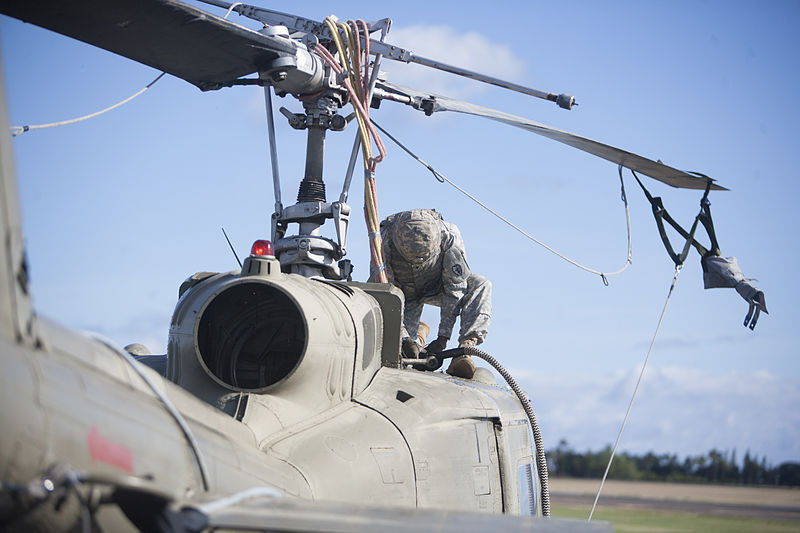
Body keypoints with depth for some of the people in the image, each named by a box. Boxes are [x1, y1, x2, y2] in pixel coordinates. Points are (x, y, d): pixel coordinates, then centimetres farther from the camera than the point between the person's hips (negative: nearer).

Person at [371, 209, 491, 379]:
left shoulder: (449, 236, -33)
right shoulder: (385, 243, -35)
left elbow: (454, 288, -26)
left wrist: (443, 336, -30)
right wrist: (403, 338, -37)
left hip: (435, 287, 1)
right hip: (403, 293, -1)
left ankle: (465, 348, -38)